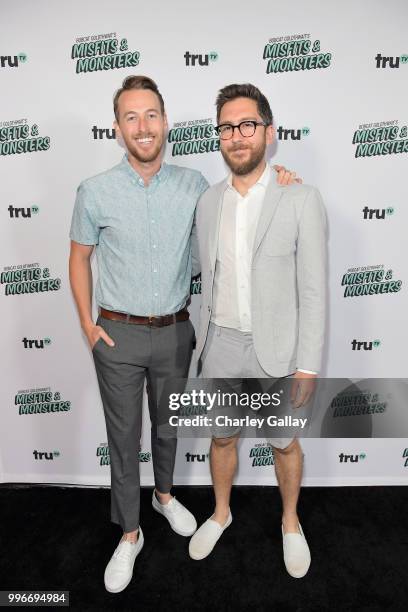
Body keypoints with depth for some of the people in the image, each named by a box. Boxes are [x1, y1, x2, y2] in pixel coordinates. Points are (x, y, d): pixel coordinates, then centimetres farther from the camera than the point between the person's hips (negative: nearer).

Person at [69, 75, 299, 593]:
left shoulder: (192, 185, -2)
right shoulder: (95, 192, -8)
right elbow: (79, 258, 2)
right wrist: (87, 325, -4)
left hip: (174, 332, 2)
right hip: (118, 335, -2)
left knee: (168, 423, 21)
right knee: (124, 435, 10)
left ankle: (164, 494, 49)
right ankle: (129, 533, 32)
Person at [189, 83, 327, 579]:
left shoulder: (301, 200, -11)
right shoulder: (208, 202, 2)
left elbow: (313, 291, -11)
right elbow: (208, 280, 10)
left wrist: (307, 367, -12)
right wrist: (205, 341, 12)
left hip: (275, 350, -3)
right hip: (220, 346, 4)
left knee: (283, 444, 16)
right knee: (222, 438, 20)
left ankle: (290, 522, 44)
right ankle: (220, 513, 46)